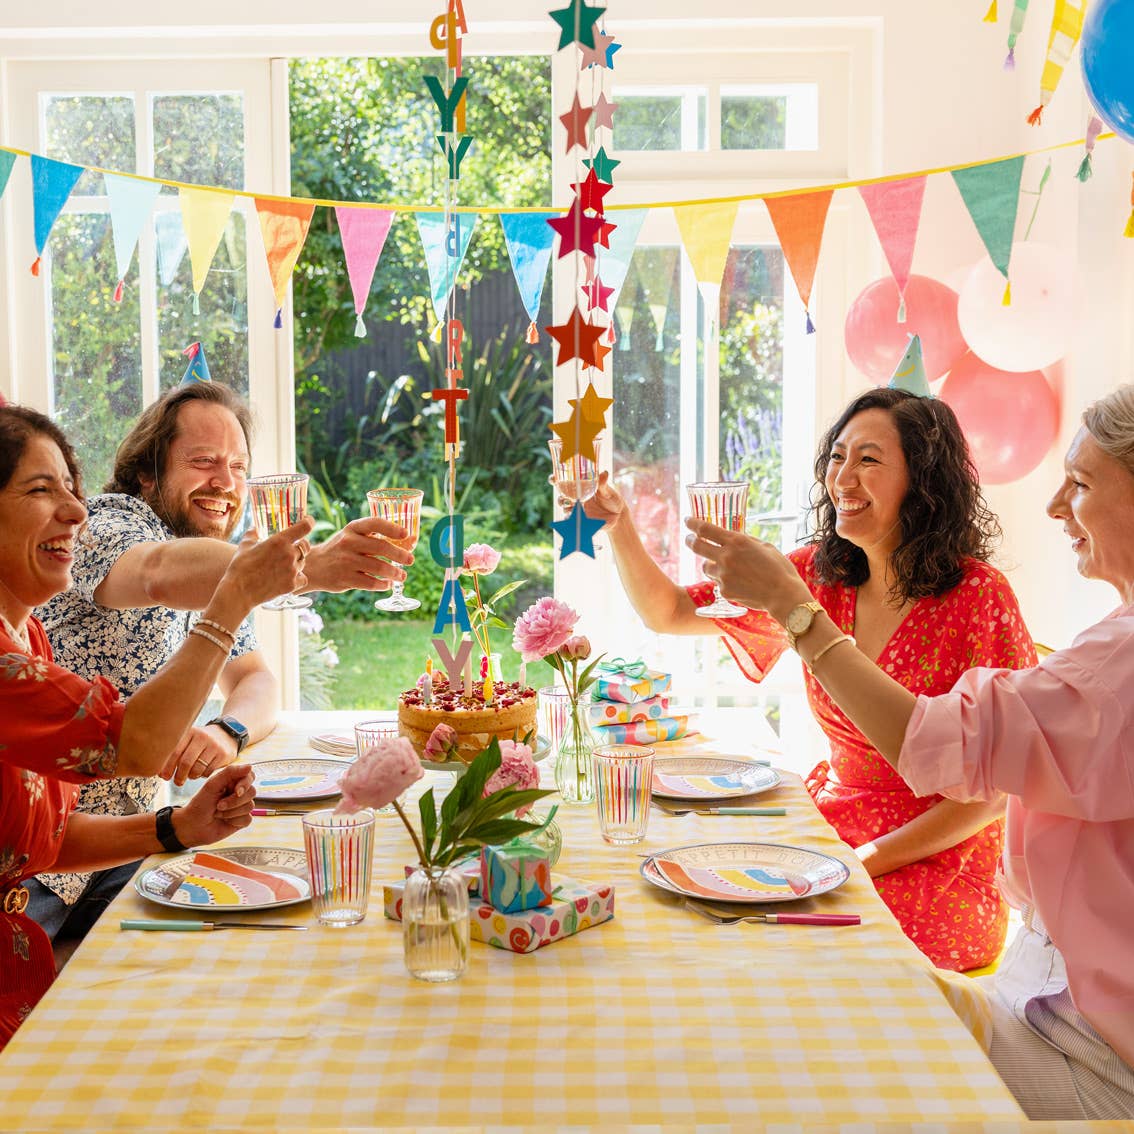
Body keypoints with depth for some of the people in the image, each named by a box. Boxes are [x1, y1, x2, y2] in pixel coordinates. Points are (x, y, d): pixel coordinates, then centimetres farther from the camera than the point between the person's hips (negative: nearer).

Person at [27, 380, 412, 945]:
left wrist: (228, 731, -14)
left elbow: (255, 681, 11)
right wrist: (309, 567, -55)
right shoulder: (106, 526, -15)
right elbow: (162, 573, -38)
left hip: (117, 845, 8)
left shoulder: (213, 571, 12)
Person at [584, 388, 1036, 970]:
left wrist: (865, 861, -18)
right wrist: (616, 523, -11)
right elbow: (668, 611, 6)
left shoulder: (977, 596, -14)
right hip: (831, 822, 6)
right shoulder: (819, 574, 2)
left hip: (938, 856, -5)